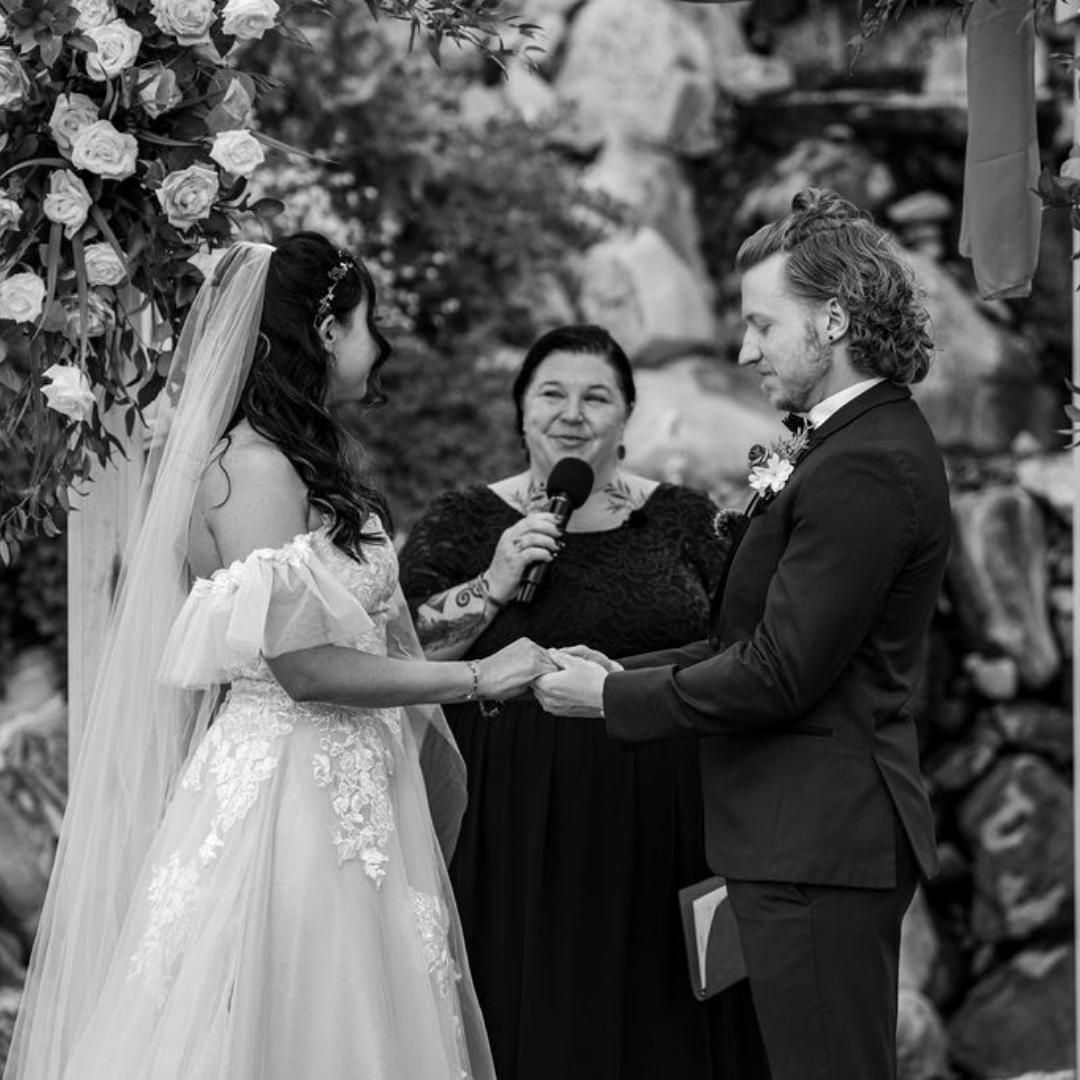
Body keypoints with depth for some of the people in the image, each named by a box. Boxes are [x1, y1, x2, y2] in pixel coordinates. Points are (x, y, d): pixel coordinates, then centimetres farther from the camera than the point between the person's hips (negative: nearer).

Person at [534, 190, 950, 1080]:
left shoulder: (867, 469, -19)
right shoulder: (863, 441, 13)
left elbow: (779, 674, -21)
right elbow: (764, 640, 16)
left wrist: (614, 697, -10)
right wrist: (627, 672, 6)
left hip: (816, 841, -10)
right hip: (821, 835, 10)